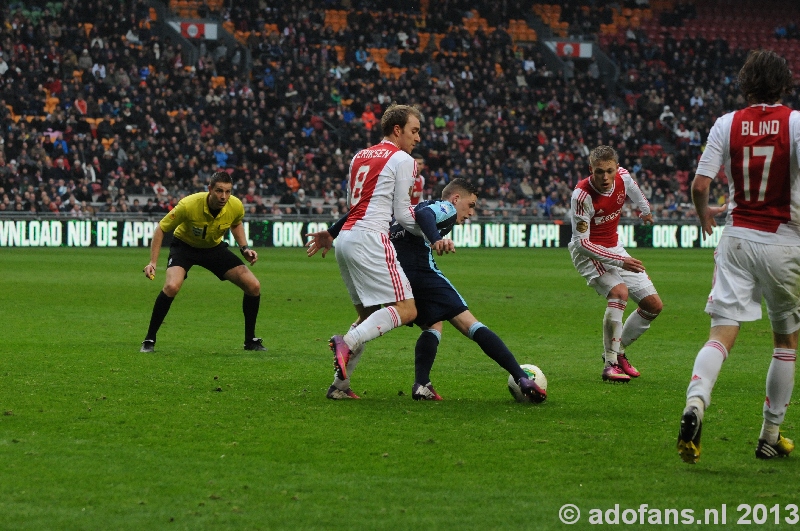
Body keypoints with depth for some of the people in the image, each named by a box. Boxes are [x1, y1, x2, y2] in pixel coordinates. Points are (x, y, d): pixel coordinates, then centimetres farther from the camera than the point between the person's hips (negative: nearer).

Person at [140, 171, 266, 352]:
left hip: (215, 247, 4)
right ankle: (149, 340, -15)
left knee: (253, 286, -7)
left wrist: (244, 248, -7)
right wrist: (153, 262, -25)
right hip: (184, 245, -4)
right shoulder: (189, 205, -33)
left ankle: (251, 341, 12)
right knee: (171, 286, -31)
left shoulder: (236, 207, -21)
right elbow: (161, 229, -19)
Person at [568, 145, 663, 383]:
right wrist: (619, 261, -34)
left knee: (653, 305, 3)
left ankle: (617, 351, 20)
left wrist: (645, 209, 35)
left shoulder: (623, 177, -13)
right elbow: (582, 241, -28)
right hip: (589, 252, -7)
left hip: (614, 248, 7)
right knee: (619, 292, -33)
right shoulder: (582, 195, -30)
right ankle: (610, 363, -25)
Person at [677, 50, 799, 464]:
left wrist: (704, 214, 18)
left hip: (736, 240, 2)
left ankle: (695, 402, -33)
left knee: (721, 335, -3)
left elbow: (699, 185, -3)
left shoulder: (727, 124, 0)